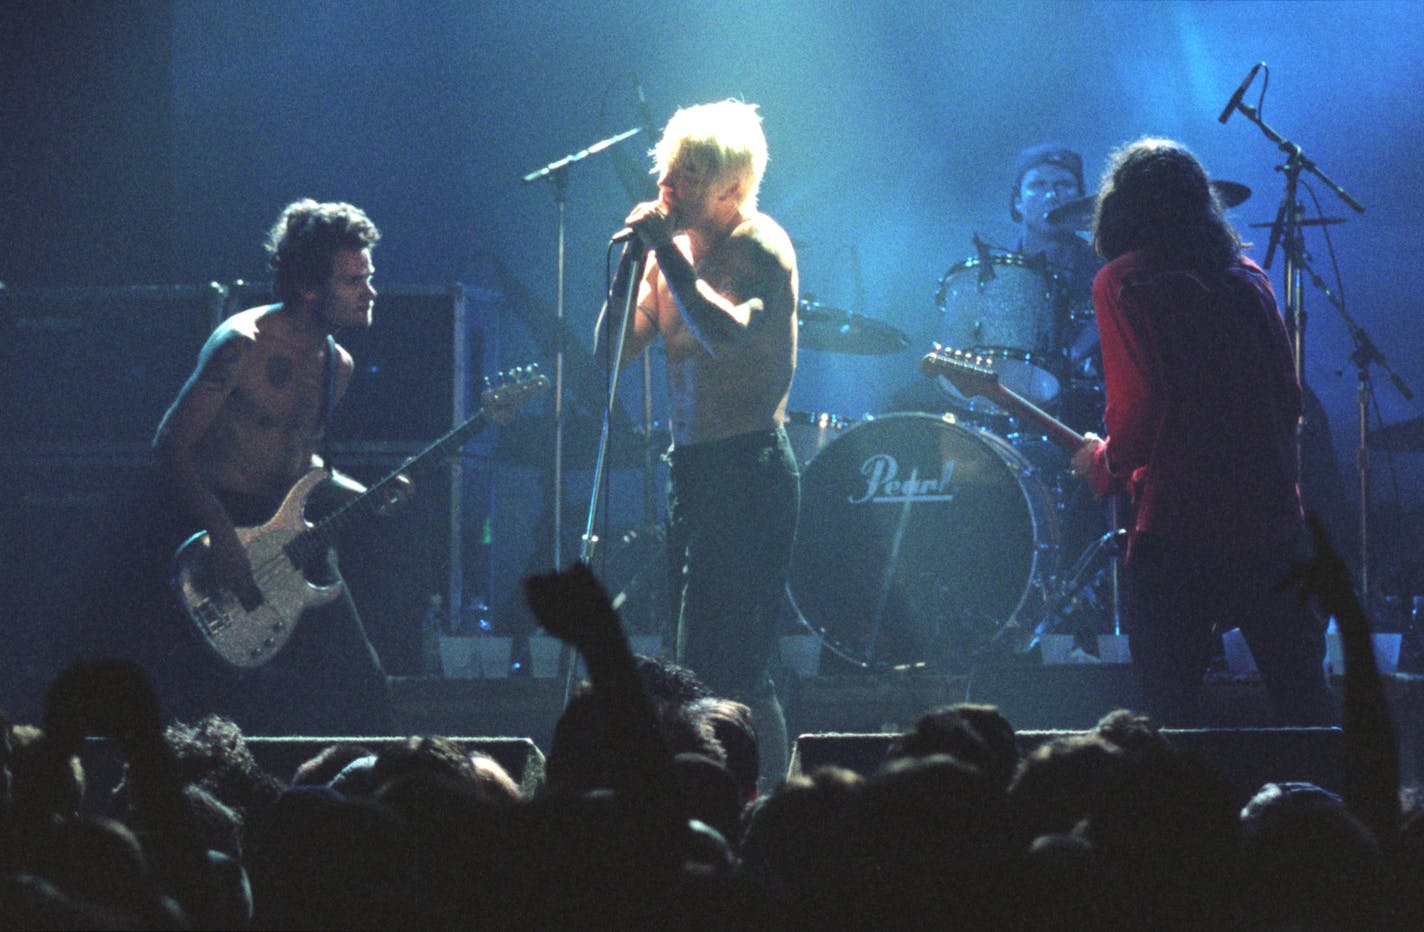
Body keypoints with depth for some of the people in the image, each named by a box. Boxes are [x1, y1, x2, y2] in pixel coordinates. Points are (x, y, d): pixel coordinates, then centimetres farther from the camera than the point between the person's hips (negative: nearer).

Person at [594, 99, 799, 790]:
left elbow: (730, 337, -28)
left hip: (748, 468, -9)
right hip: (691, 466, 9)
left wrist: (668, 254, -21)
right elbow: (610, 352, 10)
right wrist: (631, 262, 0)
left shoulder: (760, 246, -10)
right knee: (700, 664, 10)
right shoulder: (674, 250, 12)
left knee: (727, 667, -14)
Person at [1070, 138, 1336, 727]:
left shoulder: (1122, 281, -4)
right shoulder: (1247, 278, 13)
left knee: (1171, 710, -2)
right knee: (1304, 704, 11)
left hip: (1176, 526, -5)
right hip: (1273, 517, 5)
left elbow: (1139, 405, -13)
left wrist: (1105, 463, 5)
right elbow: (1289, 397, 15)